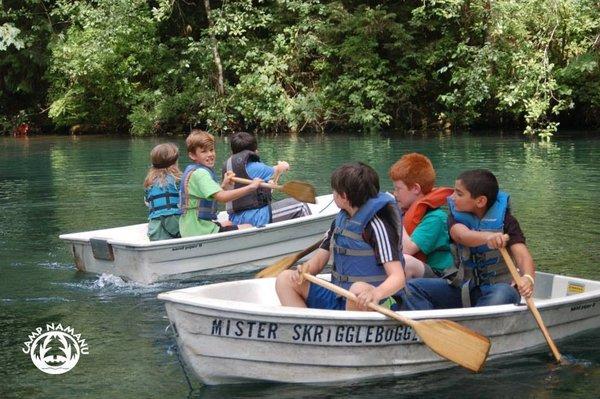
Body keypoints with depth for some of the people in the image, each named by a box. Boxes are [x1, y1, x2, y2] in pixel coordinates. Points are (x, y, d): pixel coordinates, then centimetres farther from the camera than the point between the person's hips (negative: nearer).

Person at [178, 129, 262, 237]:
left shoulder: (191, 170, 13)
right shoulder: (200, 173, -20)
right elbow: (222, 197, -35)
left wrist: (223, 185, 11)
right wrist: (250, 187, -36)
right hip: (201, 232, -11)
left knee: (227, 224, 38)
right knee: (248, 228, -11)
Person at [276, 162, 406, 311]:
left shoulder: (376, 225, -14)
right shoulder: (340, 220, 10)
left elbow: (398, 277, -23)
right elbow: (319, 260, 13)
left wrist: (376, 293, -45)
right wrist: (304, 270, -12)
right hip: (337, 298, 8)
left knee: (359, 289, -40)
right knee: (285, 279, 2)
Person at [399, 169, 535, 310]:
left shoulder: (505, 220, -7)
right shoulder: (456, 215, 1)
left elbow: (521, 253, -21)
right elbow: (461, 235, -24)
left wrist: (528, 277, -45)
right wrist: (486, 236, -47)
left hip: (498, 285, -4)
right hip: (464, 287, 4)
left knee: (502, 294, -40)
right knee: (411, 288, -14)